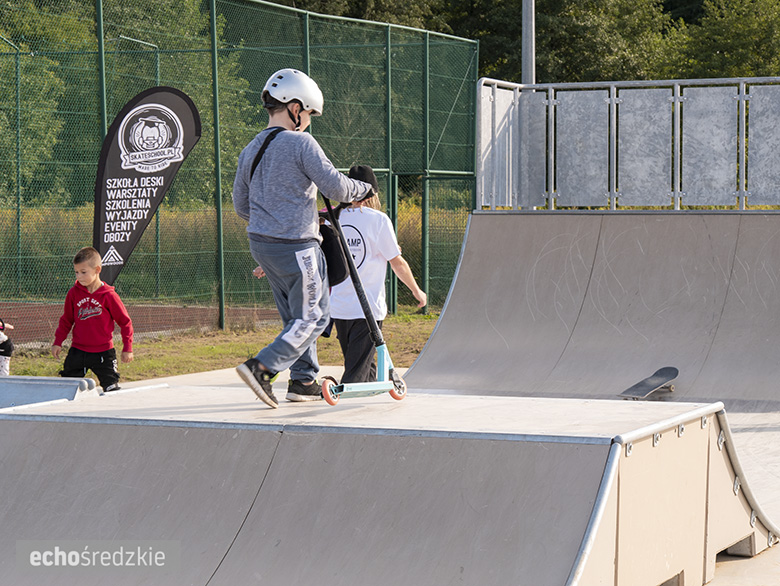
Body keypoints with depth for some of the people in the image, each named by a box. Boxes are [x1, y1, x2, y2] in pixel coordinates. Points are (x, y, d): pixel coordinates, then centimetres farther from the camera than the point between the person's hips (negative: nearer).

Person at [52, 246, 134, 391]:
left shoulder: (108, 295, -9)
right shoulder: (74, 293, 1)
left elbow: (125, 322, -1)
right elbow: (66, 320, 14)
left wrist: (127, 348, -1)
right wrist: (58, 342, 8)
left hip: (103, 352, -3)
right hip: (77, 351, 3)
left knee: (112, 389, -2)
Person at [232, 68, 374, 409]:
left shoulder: (250, 150, 10)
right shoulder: (300, 143, -13)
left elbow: (241, 206, 16)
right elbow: (336, 187, -17)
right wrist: (364, 189, 3)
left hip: (260, 242, 8)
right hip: (296, 246, -8)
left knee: (296, 316, 19)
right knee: (312, 317, 1)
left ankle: (303, 381, 21)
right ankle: (261, 368, -12)